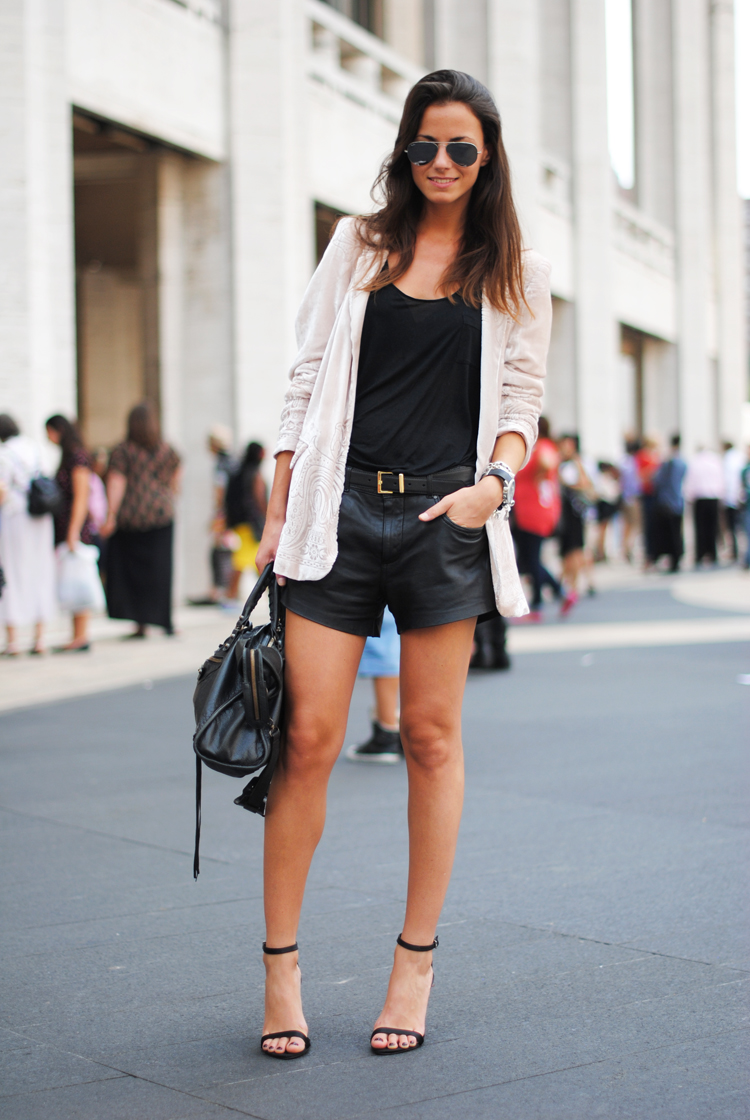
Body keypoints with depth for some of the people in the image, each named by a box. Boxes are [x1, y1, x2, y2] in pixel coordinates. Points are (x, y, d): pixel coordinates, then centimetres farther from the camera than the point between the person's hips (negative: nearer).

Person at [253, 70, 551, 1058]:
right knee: (308, 735, -5)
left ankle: (416, 965, 15)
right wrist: (280, 510, 5)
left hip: (446, 513, 0)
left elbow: (522, 399, 8)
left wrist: (493, 481, -13)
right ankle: (280, 966, 6)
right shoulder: (359, 245, 12)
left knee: (432, 736, 3)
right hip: (341, 507, 0)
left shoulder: (516, 272, 10)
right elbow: (309, 378, 10)